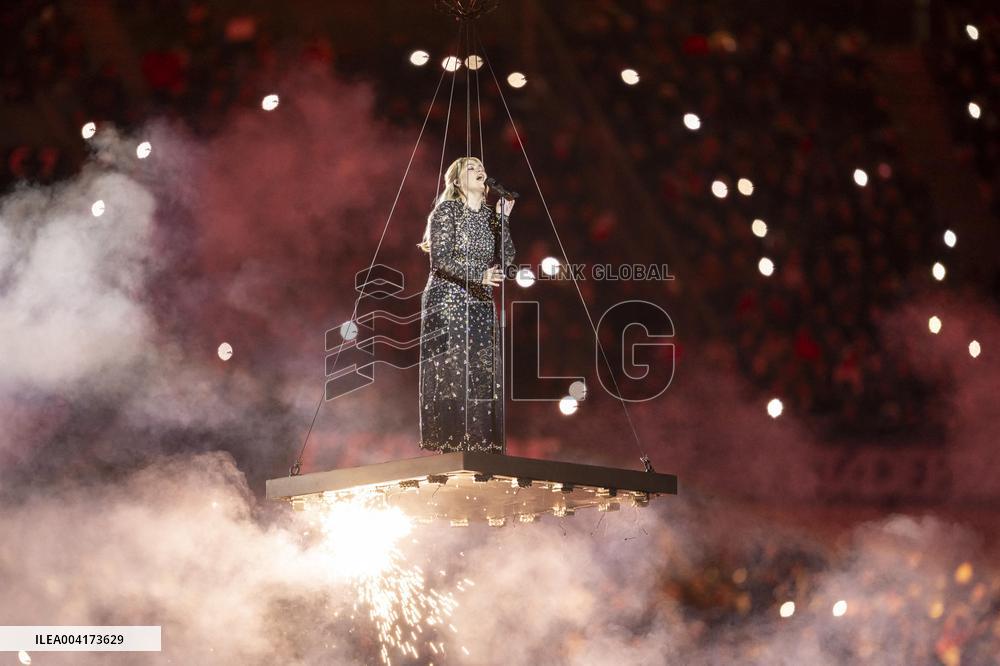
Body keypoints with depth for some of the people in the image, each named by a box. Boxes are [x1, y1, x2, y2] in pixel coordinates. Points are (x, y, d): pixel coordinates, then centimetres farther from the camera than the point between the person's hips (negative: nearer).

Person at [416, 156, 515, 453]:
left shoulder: (489, 215, 13)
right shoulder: (446, 211, -3)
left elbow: (507, 258, 4)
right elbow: (441, 259, -13)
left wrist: (502, 219, -3)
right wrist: (479, 275, -22)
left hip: (482, 306, 6)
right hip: (448, 303, -5)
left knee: (484, 378, -2)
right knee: (451, 375, -11)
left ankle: (481, 447, -2)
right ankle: (450, 445, -10)